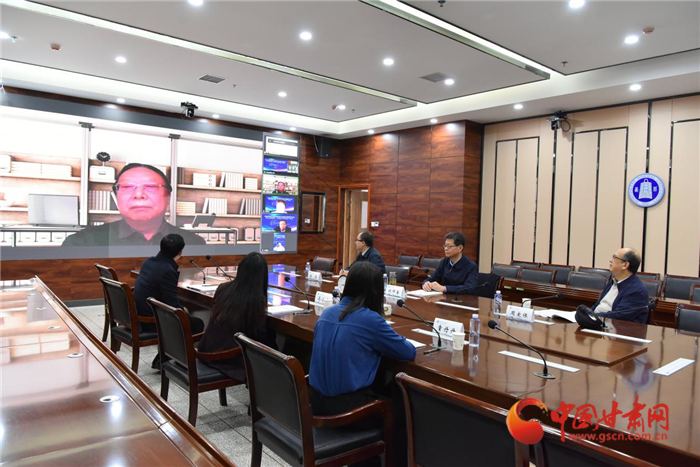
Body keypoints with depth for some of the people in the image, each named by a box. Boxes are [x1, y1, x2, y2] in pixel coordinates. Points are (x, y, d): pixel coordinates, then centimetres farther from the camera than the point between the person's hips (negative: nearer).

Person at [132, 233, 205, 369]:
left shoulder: (149, 261, 4)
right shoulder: (168, 271, -24)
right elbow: (173, 305, -22)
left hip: (140, 316, 10)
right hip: (151, 321, -9)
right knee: (197, 324, 2)